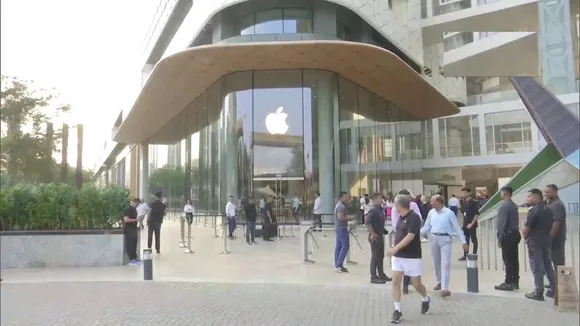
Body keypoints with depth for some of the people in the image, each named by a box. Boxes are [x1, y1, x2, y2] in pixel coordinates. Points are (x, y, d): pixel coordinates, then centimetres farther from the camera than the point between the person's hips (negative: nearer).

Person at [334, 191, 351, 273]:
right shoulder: (342, 206, -16)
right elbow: (340, 217, -26)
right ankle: (339, 265, -10)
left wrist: (346, 217, 12)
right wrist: (347, 217, -11)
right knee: (345, 246, -9)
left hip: (338, 228, 11)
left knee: (338, 246, 9)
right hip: (342, 228, -10)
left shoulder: (338, 205, 17)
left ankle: (337, 265, 11)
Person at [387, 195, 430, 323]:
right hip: (398, 256, 7)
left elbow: (410, 236, -25)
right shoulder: (401, 218, 8)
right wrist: (395, 251, 20)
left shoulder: (414, 217, -17)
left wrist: (395, 248, -28)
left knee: (416, 284, 7)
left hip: (412, 257, -7)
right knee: (395, 281, -3)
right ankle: (398, 311, 4)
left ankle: (426, 299, 38)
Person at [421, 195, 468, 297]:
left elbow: (457, 228, -7)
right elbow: (427, 226, 11)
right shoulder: (431, 212, 3)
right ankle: (440, 282, 33)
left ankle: (445, 288, -12)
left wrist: (464, 242, -7)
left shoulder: (449, 213, -10)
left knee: (445, 263, -10)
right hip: (434, 238, 5)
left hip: (445, 239, -5)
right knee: (436, 262, 15)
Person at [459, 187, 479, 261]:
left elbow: (477, 214, -16)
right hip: (465, 224, 7)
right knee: (466, 240, 14)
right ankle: (465, 255, 23)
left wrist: (472, 223, -18)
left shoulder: (474, 202, -12)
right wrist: (464, 223, 12)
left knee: (474, 240, 3)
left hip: (471, 224, -7)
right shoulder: (464, 201, 9)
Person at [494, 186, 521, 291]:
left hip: (507, 235, -9)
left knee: (507, 260, -4)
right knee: (514, 259, 12)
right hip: (515, 233, 9)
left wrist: (499, 238, -15)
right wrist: (515, 231, 17)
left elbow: (502, 223, -18)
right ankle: (515, 282, 18)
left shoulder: (504, 206, -16)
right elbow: (516, 220, 14)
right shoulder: (514, 205, 11)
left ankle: (508, 283, 0)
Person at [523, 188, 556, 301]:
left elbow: (526, 228, -18)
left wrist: (525, 237, 0)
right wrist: (546, 235, 17)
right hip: (547, 241, 8)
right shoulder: (548, 210, 9)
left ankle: (538, 293, 2)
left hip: (535, 242, -8)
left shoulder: (533, 210, -18)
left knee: (537, 268, -2)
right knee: (548, 265, 15)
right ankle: (554, 290, 20)